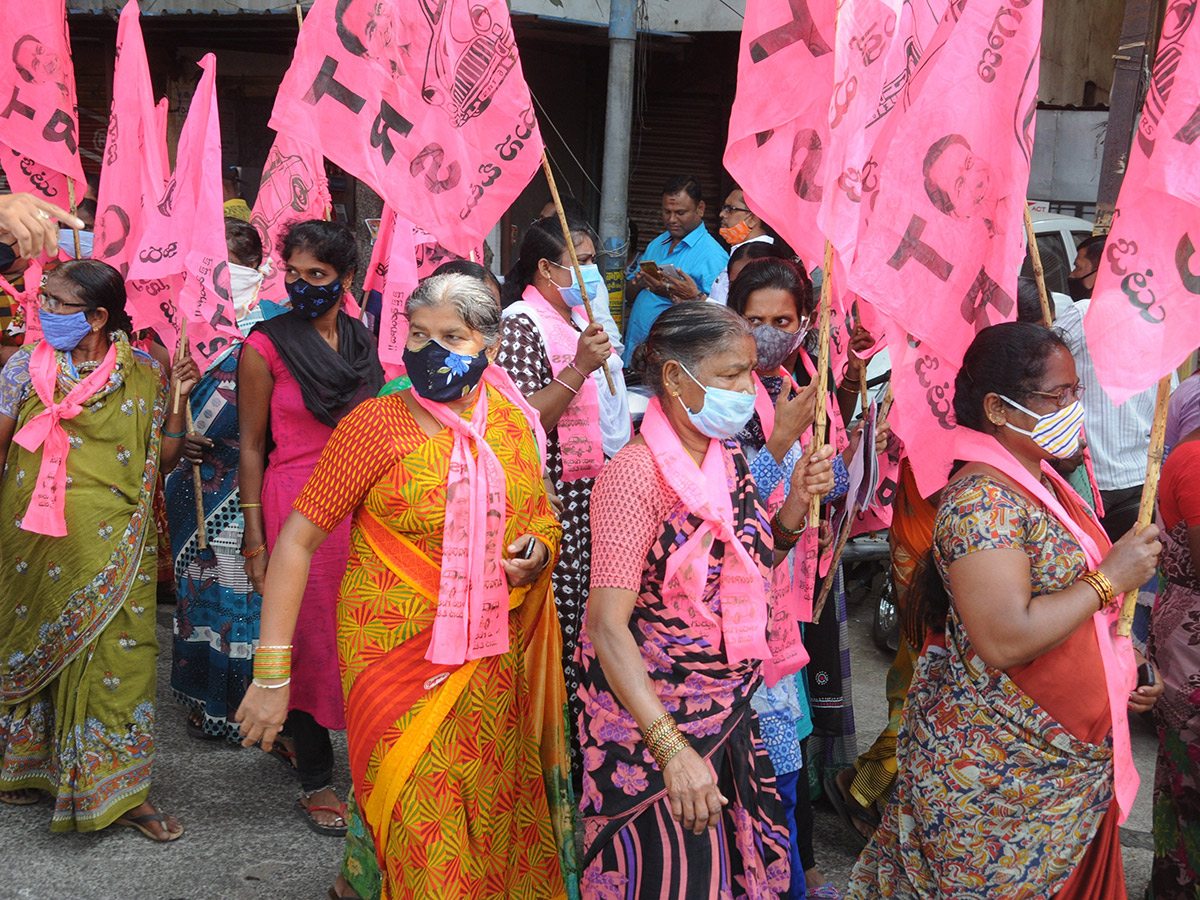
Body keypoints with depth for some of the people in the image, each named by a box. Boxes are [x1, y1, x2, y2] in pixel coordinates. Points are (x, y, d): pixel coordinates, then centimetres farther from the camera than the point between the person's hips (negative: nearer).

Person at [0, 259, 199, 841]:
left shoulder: (142, 375, 1)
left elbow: (162, 460, 4)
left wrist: (178, 401, -8)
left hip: (114, 547, -1)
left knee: (120, 655, -2)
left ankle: (125, 792, 8)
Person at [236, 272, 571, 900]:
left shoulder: (510, 422, 4)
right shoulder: (377, 424, -11)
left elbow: (541, 521, 20)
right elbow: (297, 540, -11)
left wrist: (537, 551, -6)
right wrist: (272, 673, -16)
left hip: (492, 658, 5)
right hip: (399, 656, -4)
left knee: (492, 821, 14)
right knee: (424, 842, -1)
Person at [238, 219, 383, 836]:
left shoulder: (362, 342, 8)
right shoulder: (266, 346, -6)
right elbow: (251, 447, -4)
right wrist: (255, 541, -7)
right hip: (297, 502, -5)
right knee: (308, 635, 1)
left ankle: (295, 736, 33)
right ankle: (315, 780, 14)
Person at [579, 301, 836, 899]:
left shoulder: (728, 458, 2)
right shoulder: (635, 475, -22)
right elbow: (607, 625, -28)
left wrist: (797, 503, -4)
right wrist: (672, 750, -36)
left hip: (731, 710, 7)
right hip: (652, 715, -7)